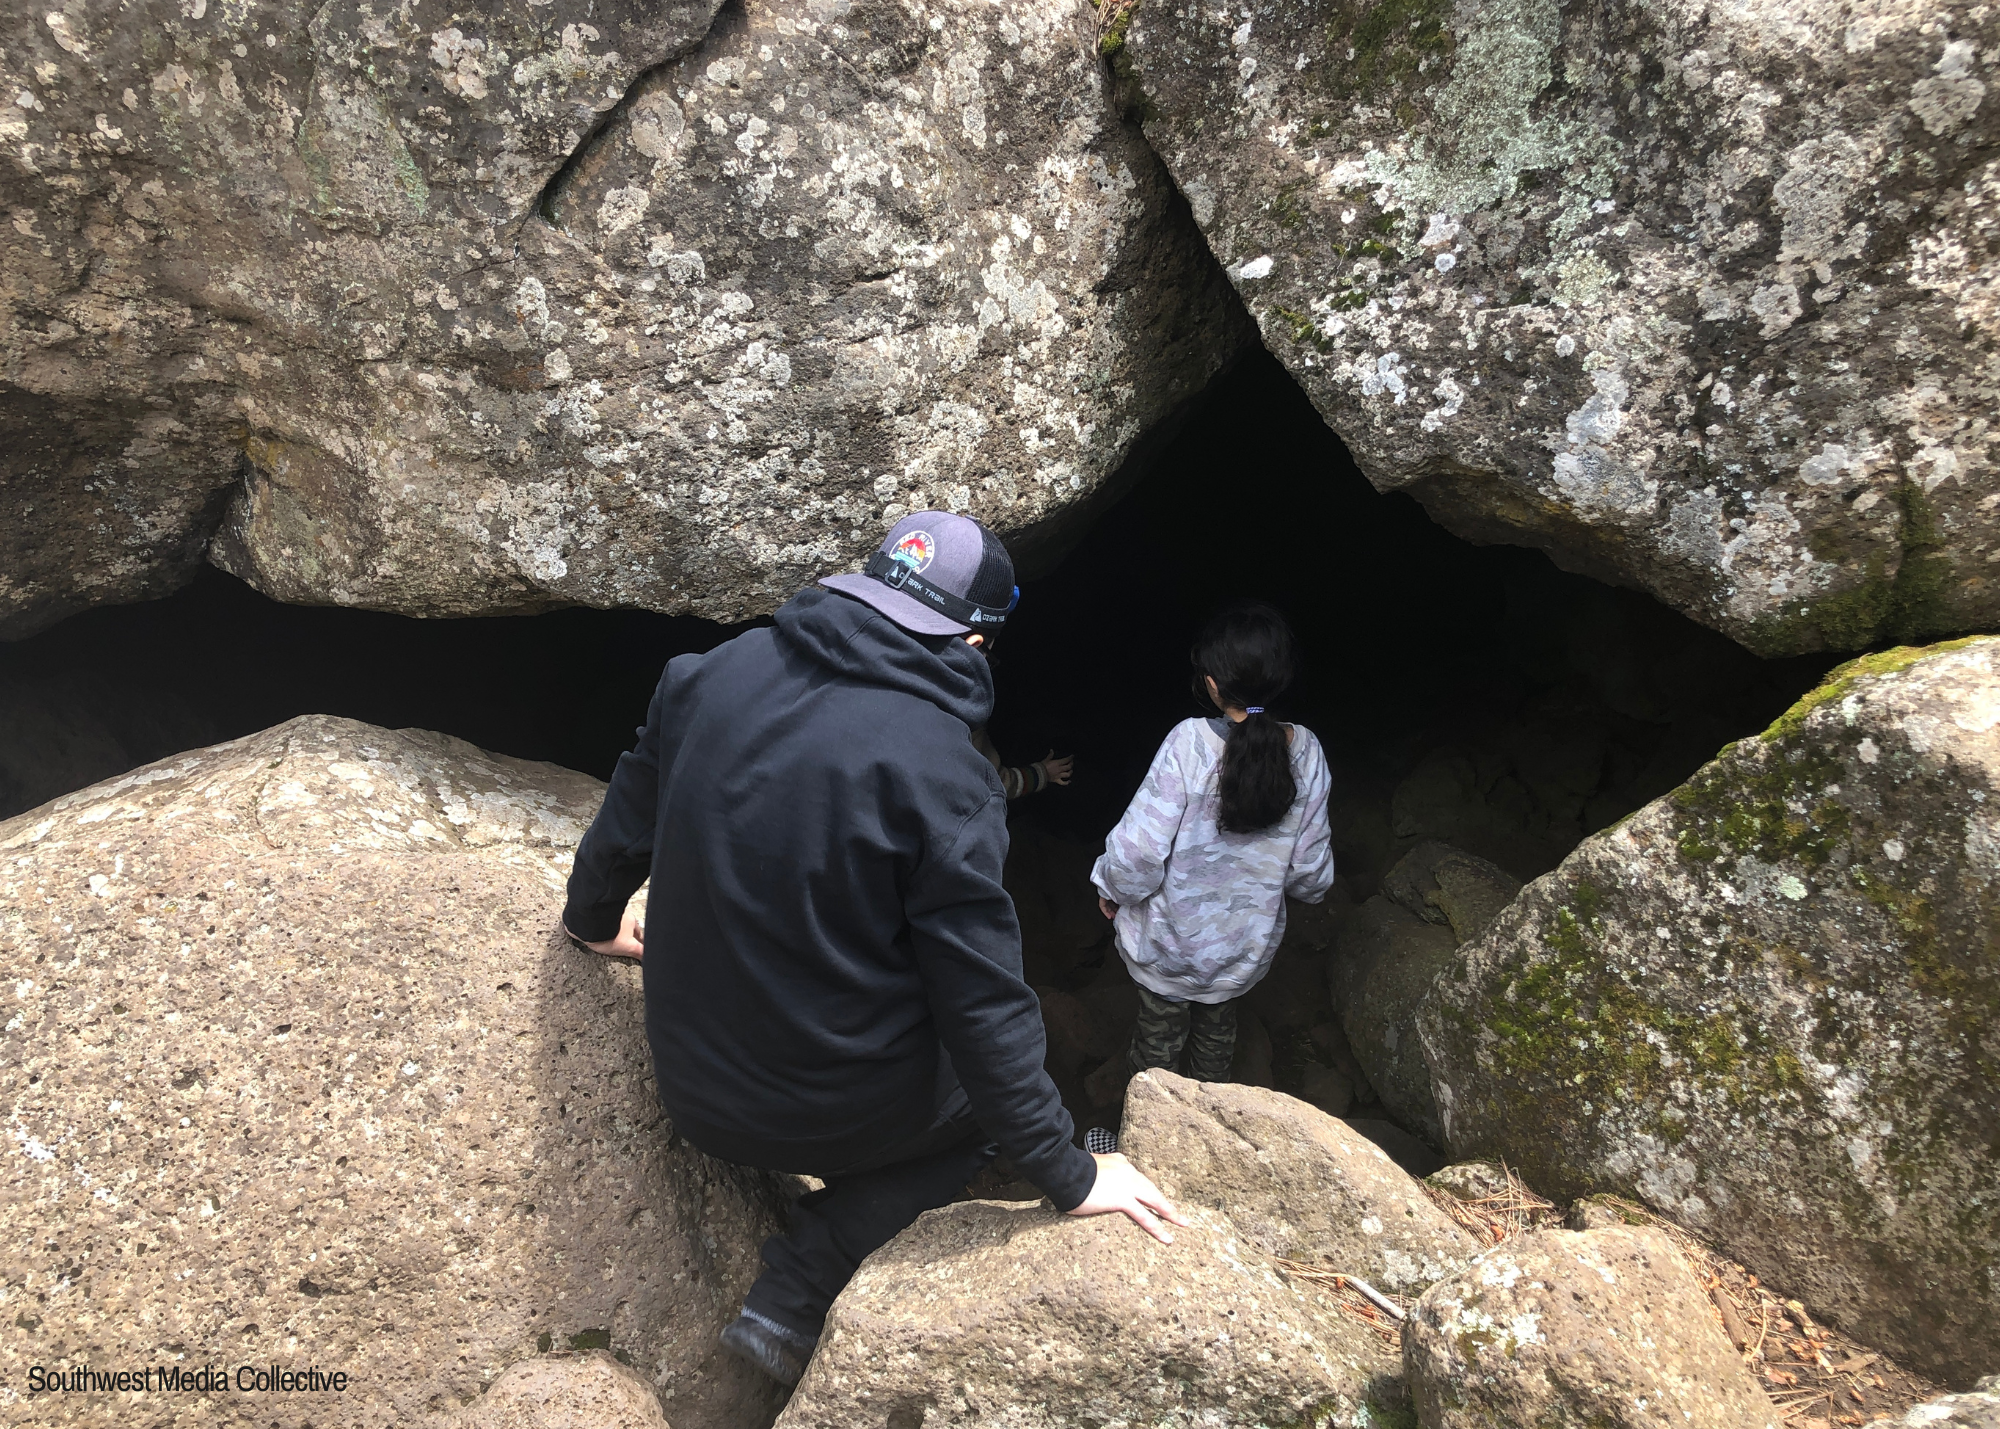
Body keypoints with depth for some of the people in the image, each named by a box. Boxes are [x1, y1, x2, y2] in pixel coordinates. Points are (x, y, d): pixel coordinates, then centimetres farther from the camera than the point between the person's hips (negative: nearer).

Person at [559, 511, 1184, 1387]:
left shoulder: (715, 672, -8)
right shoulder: (942, 775, -24)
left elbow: (625, 825, 6)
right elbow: (984, 1004, -19)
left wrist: (594, 921, 27)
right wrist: (1068, 1176, -6)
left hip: (689, 1084, 7)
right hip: (833, 1110, -6)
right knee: (988, 1092, 22)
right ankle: (794, 1297, 8)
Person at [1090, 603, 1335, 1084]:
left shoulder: (1190, 743, -29)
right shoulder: (1305, 751, -15)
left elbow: (1140, 850, -26)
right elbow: (1311, 870, -6)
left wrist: (1110, 886, -5)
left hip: (1172, 941, -4)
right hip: (1246, 948, 4)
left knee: (1159, 1033, 21)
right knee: (1217, 1027, 30)